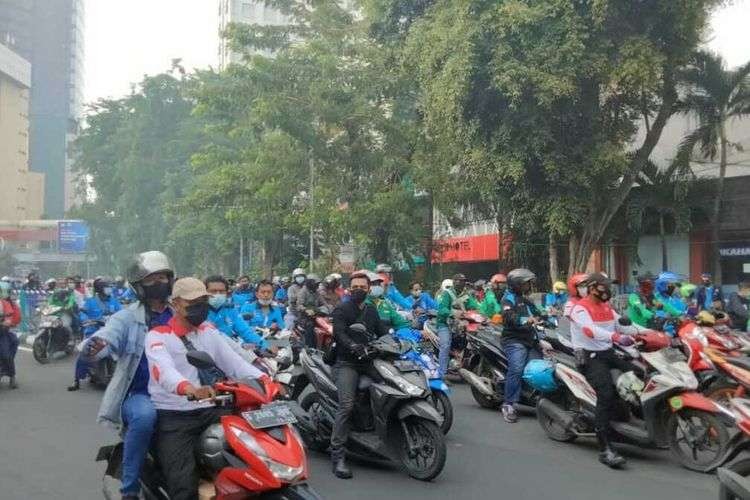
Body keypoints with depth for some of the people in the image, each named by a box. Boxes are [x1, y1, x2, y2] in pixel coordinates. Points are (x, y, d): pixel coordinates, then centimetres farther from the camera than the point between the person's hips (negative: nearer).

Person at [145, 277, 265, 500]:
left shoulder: (209, 331, 14)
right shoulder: (157, 336, -5)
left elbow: (233, 360, 3)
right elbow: (164, 370, -25)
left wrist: (263, 380, -15)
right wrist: (191, 389, -47)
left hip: (211, 410, 5)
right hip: (173, 416, -4)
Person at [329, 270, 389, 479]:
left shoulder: (371, 311, 22)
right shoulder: (341, 310, 2)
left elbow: (382, 332, 15)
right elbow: (339, 334, -14)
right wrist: (355, 347, -32)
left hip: (368, 361, 6)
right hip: (346, 363, -6)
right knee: (346, 405, -21)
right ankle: (338, 456, -19)